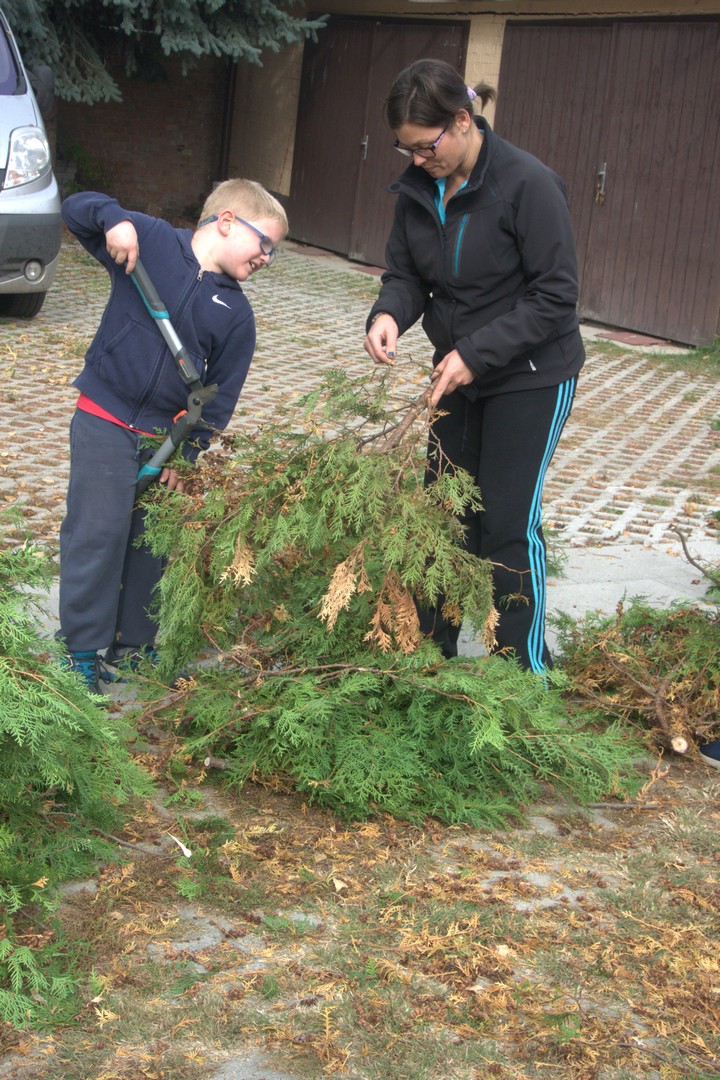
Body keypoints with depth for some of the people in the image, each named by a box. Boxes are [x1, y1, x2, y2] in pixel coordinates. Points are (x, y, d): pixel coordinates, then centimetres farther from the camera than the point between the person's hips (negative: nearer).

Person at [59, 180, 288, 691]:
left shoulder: (237, 313, 3)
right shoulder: (149, 240, -5)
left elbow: (221, 395, 3)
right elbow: (76, 208, -3)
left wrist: (189, 451, -4)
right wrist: (116, 219, -23)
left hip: (166, 436, 4)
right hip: (104, 422, -4)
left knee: (152, 542, 12)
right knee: (97, 533, -3)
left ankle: (133, 643, 28)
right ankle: (83, 647, 9)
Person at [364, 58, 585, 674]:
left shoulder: (528, 185, -22)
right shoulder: (418, 188, -3)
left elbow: (555, 295, -21)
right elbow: (406, 274, 3)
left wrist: (477, 352, -26)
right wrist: (389, 314, -21)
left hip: (531, 376, -6)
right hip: (459, 372, 6)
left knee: (507, 525, -6)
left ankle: (525, 676, 7)